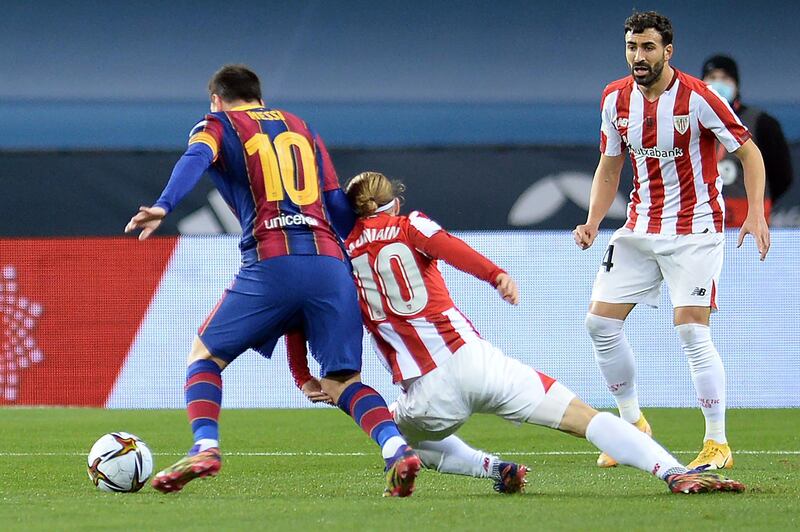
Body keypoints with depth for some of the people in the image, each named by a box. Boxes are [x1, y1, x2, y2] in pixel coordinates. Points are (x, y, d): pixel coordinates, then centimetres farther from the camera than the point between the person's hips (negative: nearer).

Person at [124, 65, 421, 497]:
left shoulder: (217, 125, 15)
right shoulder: (302, 129, 28)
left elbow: (195, 160, -9)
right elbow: (339, 207, 23)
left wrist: (162, 207, -24)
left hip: (271, 264, -4)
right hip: (330, 263, 4)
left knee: (205, 355, 13)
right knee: (342, 381, 8)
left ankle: (205, 447, -8)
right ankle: (396, 449, -17)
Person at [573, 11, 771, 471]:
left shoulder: (697, 97, -15)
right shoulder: (616, 99, 1)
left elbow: (749, 151, -8)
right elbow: (609, 169, 13)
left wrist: (756, 212, -20)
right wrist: (593, 222, -1)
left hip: (695, 231, -6)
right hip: (640, 229, 6)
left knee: (692, 331, -15)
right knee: (601, 322, 0)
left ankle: (718, 445, -6)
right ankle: (633, 425, 17)